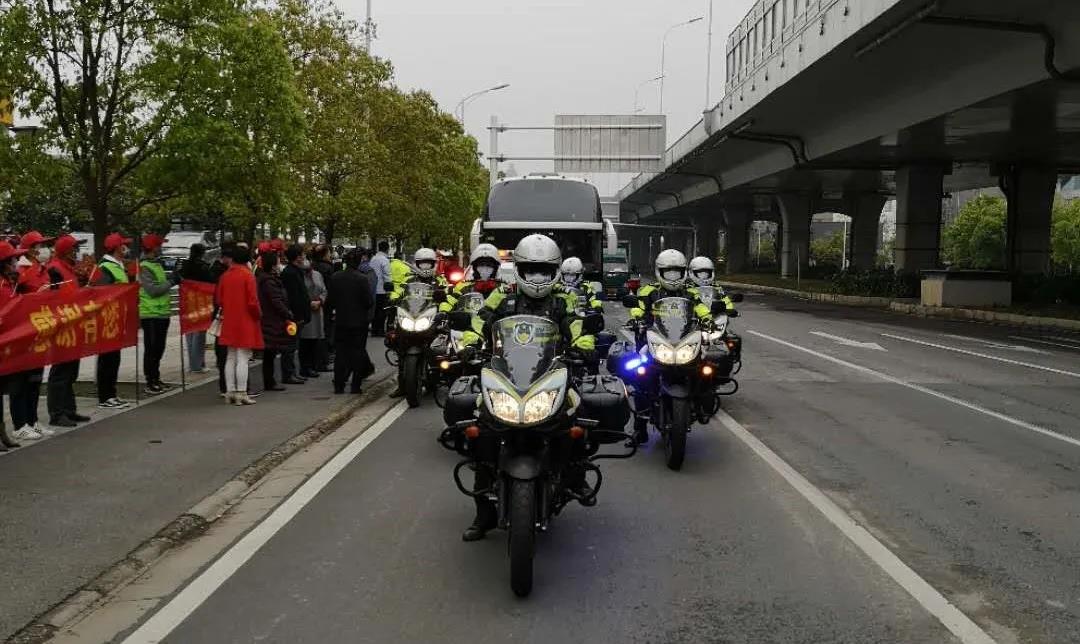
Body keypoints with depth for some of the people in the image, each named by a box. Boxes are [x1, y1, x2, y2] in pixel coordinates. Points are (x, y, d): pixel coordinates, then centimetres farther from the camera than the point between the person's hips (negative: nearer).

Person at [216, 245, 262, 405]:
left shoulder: (225, 275, 5)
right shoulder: (248, 275, -12)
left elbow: (219, 299, 9)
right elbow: (252, 301, -14)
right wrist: (258, 315, 1)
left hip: (229, 322, 6)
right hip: (245, 322, -6)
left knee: (230, 358, 12)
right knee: (243, 359, -4)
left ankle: (230, 392, 16)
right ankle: (241, 393, -4)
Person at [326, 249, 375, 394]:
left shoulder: (335, 278, -5)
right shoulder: (363, 279, -15)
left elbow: (330, 300, 0)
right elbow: (370, 302, -13)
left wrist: (332, 309, 19)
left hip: (341, 321, 3)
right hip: (359, 321, -3)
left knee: (341, 352, 10)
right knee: (358, 352, 6)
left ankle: (339, 386, 10)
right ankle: (355, 386, 6)